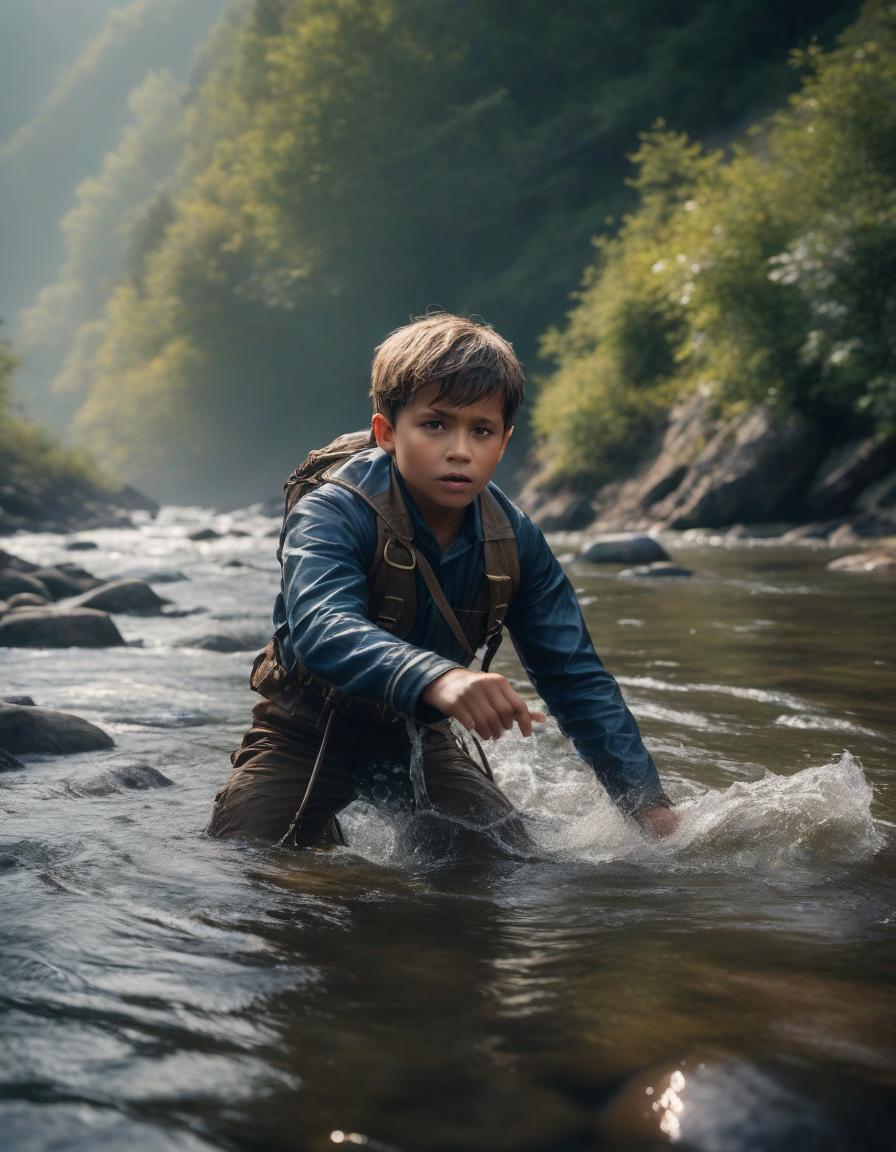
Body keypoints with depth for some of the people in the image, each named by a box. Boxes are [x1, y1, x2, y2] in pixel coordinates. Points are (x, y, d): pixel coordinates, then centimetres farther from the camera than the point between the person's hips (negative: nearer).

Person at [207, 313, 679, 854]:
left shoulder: (515, 541, -13)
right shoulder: (333, 514, -28)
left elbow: (576, 677, -6)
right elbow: (322, 629, -48)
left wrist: (650, 805, -13)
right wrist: (438, 678, -67)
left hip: (416, 736, 4)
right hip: (311, 730, -3)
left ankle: (420, 831, 25)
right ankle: (322, 834, 17)